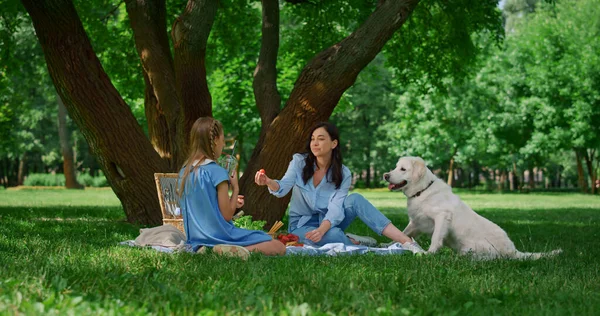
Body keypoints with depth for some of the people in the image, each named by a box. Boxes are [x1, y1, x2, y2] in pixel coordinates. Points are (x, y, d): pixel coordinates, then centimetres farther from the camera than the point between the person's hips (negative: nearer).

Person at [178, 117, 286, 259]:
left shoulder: (185, 171, 6)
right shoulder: (217, 172, -16)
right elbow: (227, 215, -13)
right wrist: (235, 189, -2)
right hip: (219, 235, -8)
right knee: (279, 247, -3)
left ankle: (208, 250, 1)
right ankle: (232, 252, -21)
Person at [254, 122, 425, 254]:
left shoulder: (343, 174, -8)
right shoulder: (299, 162, -10)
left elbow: (335, 208, -21)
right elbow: (283, 188, -26)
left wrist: (322, 229, -43)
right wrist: (269, 182, -51)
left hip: (327, 222, 2)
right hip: (301, 225, -2)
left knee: (355, 200, -29)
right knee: (332, 236, -39)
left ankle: (406, 242, -33)